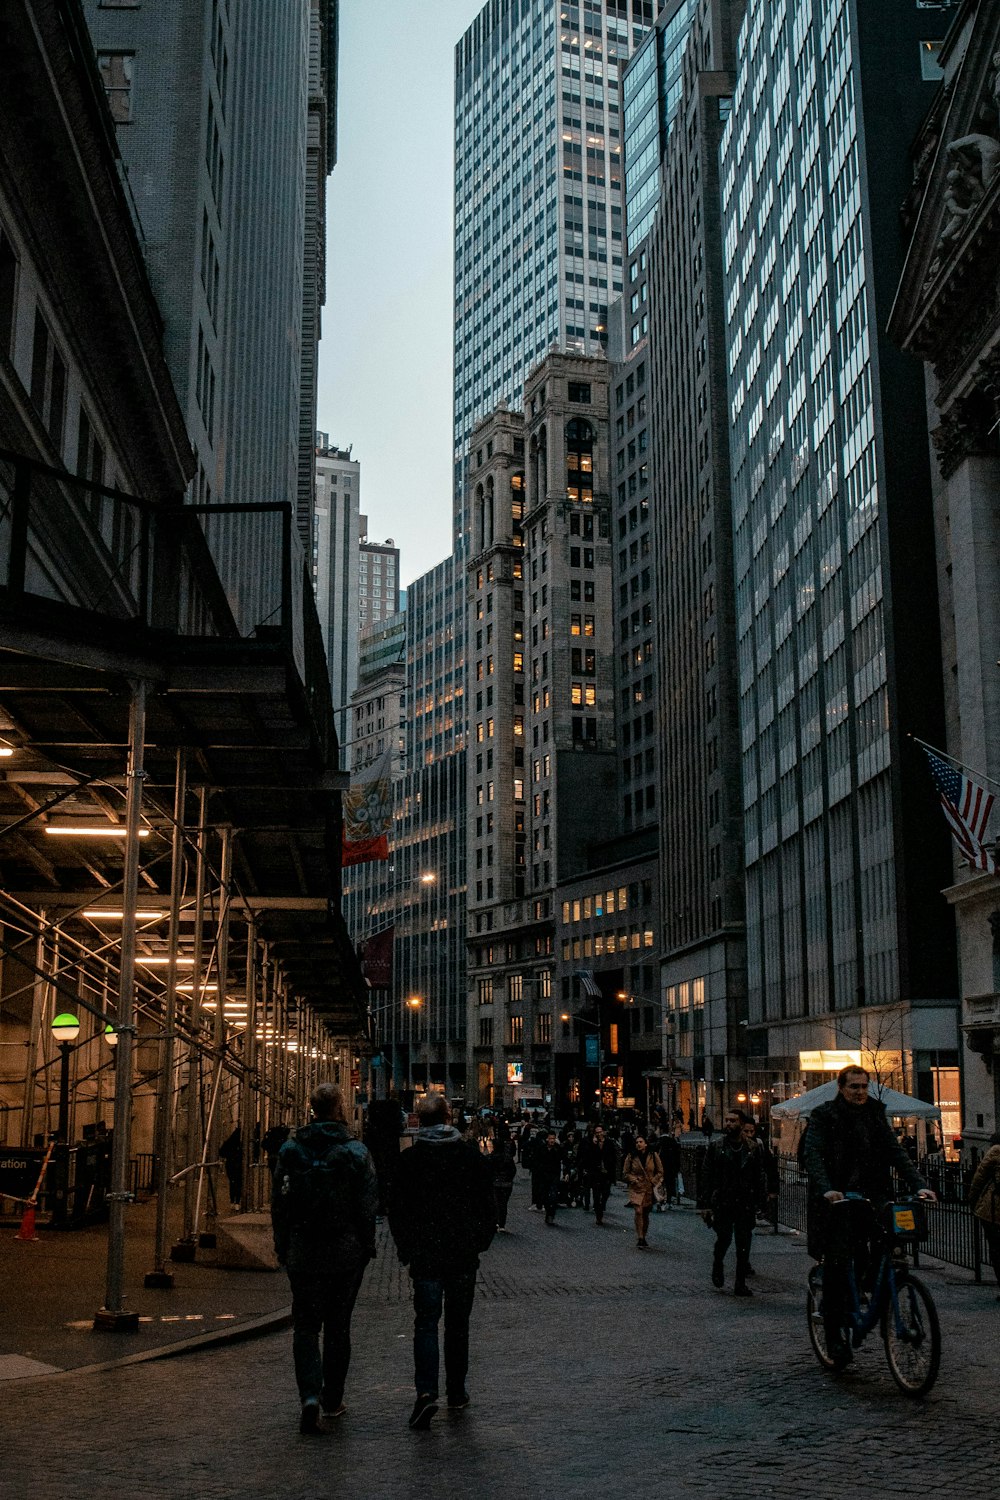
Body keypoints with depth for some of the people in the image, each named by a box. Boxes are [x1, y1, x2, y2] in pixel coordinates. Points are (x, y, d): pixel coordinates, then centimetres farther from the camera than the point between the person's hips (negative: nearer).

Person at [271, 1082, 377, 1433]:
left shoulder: (290, 1149, -2)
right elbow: (368, 1206, -6)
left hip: (302, 1253, 1)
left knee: (305, 1325, 7)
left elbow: (278, 1203, 2)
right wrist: (366, 1248, 6)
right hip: (346, 1253, -1)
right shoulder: (356, 1151, -8)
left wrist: (282, 1248, 11)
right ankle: (333, 1400, 20)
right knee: (338, 1326, 12)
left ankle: (310, 1395, -12)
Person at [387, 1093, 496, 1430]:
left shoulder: (409, 1159, -4)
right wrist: (480, 1241, 14)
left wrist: (406, 1250, 8)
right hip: (463, 1254, 2)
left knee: (426, 1322, 1)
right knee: (458, 1323, 14)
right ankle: (456, 1392, 21)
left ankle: (426, 1391, -16)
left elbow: (397, 1209, -1)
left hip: (425, 1254, -1)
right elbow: (488, 1204, 3)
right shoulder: (472, 1155, -1)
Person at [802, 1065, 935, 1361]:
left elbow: (895, 1152, 7)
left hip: (872, 1197, 3)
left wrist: (918, 1184, -9)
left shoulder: (876, 1115, 13)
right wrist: (826, 1190, -30)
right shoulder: (824, 1117, -1)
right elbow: (812, 1155, -13)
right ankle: (833, 1333, 5)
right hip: (837, 1200, -3)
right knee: (836, 1265, -7)